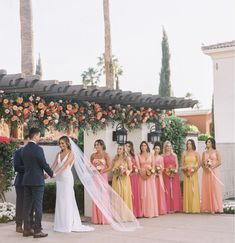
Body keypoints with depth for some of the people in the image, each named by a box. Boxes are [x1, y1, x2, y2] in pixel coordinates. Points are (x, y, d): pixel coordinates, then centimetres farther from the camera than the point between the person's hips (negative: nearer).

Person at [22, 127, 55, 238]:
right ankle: (37, 231, 0)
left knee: (27, 206, 10)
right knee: (38, 206, -2)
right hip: (37, 181, -7)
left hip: (26, 180, 7)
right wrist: (52, 174, 8)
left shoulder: (24, 149, 8)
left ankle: (26, 230, 14)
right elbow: (44, 164, -10)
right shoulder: (38, 149, -15)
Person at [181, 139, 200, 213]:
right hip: (186, 173, 1)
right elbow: (182, 164, 9)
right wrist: (184, 168, -10)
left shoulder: (196, 153, 4)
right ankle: (187, 208, 0)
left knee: (194, 189, -4)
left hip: (194, 173, -1)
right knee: (187, 190, -1)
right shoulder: (184, 153, 9)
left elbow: (199, 164, 1)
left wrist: (194, 169, -13)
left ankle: (195, 208, -1)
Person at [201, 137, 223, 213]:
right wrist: (205, 167, -9)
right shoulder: (204, 153, 14)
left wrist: (212, 167, -15)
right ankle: (207, 208, 1)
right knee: (206, 189, -1)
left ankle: (215, 208, -3)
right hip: (206, 172, 3)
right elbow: (202, 163, 11)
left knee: (215, 188, -6)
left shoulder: (216, 152, 3)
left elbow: (219, 162, -4)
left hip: (214, 172, -3)